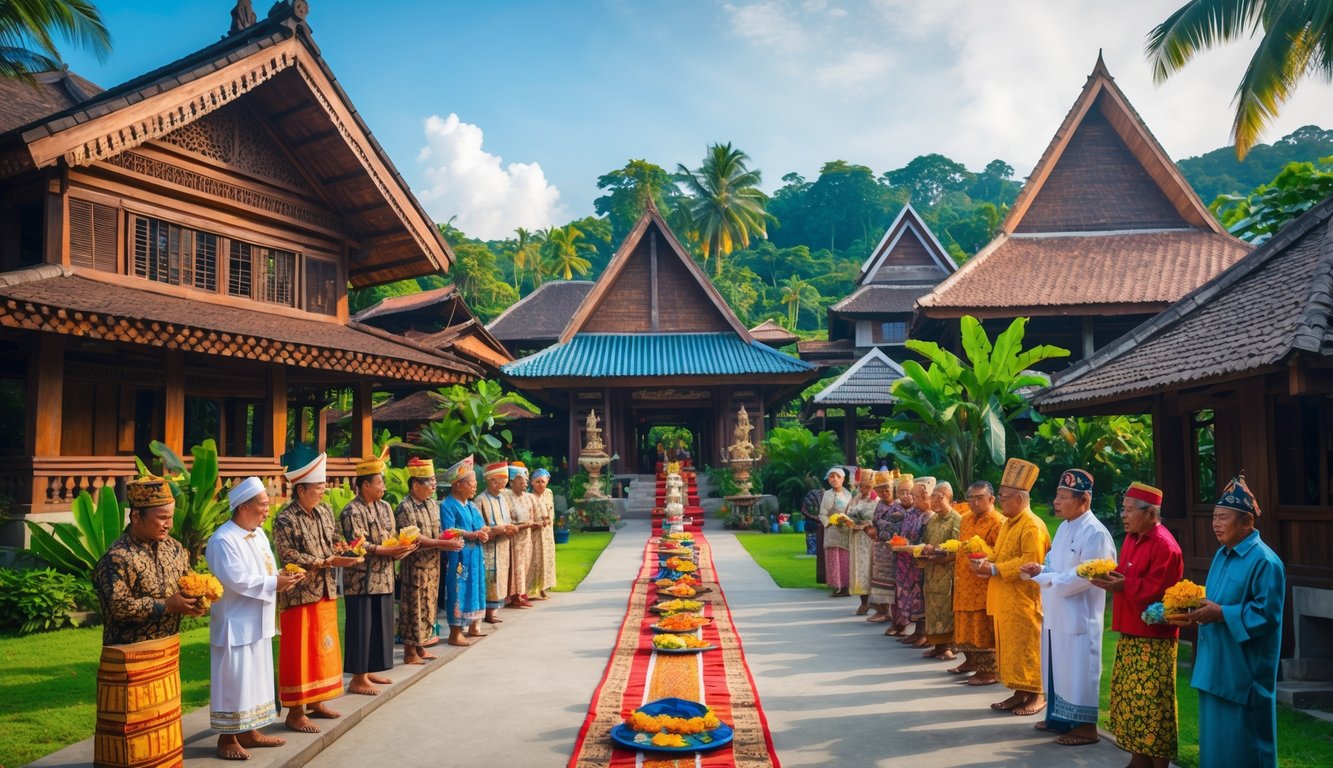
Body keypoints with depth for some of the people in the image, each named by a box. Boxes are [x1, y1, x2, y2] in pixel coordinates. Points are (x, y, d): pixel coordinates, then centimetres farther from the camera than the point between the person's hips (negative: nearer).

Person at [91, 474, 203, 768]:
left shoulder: (173, 548, 4)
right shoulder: (117, 557, -18)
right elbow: (117, 606, -24)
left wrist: (195, 597, -8)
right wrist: (166, 605, -23)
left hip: (167, 650, 7)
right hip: (132, 654, -7)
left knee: (164, 717, 18)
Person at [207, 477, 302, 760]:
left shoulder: (258, 533, 8)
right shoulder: (223, 540, -20)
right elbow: (237, 580, -26)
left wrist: (282, 576, -4)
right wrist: (274, 583, -20)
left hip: (257, 622, 9)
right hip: (236, 624, -9)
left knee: (256, 678, 15)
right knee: (233, 680, 0)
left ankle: (249, 732, 26)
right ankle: (227, 738, 12)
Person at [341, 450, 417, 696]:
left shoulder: (384, 507, 11)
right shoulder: (353, 511, -13)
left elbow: (393, 538, 13)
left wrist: (401, 548, -9)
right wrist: (388, 551, -25)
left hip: (383, 579, 8)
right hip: (361, 581, -8)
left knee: (380, 625, 13)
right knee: (361, 627, -2)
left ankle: (368, 671, 26)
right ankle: (358, 679, 7)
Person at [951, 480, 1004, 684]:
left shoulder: (998, 523, -13)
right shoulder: (966, 519, 14)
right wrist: (951, 549, 11)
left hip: (984, 584, -8)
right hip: (964, 582, 8)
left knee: (983, 627, -4)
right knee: (966, 624, 17)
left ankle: (989, 671, 4)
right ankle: (971, 661, 31)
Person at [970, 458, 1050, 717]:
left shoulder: (1032, 526, -16)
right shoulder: (1008, 524, 14)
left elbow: (1031, 561, -24)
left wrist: (995, 569, -21)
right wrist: (987, 562, 0)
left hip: (1023, 600, -9)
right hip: (1004, 599, 9)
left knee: (1025, 648, -1)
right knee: (1009, 647, 12)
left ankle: (1037, 695, 10)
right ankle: (1019, 692, 20)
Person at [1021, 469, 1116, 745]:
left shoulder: (1095, 533, -18)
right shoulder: (1064, 527, 11)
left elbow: (1084, 577, -23)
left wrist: (1045, 579, -19)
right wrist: (1041, 569, -1)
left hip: (1078, 616, -9)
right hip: (1055, 612, 9)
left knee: (1078, 671, 1)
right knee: (1057, 669, 18)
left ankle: (1085, 726, 14)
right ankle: (1059, 716, 31)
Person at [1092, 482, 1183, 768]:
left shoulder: (1164, 545, -18)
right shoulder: (1132, 538, 11)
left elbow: (1157, 590, -22)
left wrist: (1123, 585, -22)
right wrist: (1110, 576, -1)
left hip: (1153, 639, -9)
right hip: (1130, 635, 9)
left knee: (1152, 705, -3)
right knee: (1131, 701, 15)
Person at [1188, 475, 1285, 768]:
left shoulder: (1264, 562, -17)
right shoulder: (1222, 555, 12)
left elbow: (1267, 613, -21)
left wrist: (1221, 614, -22)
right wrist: (1203, 608, 2)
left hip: (1243, 670, -9)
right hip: (1216, 665, 9)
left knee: (1242, 743, 1)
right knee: (1216, 736, 16)